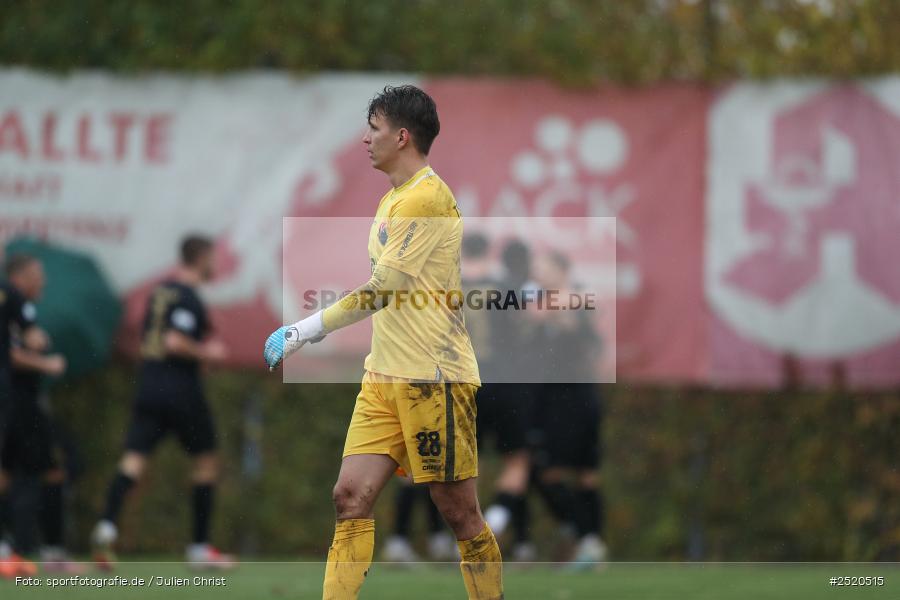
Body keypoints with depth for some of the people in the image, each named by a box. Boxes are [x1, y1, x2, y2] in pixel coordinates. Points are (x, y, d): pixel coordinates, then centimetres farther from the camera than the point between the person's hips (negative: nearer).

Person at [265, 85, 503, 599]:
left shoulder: (426, 197, -14)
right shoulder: (394, 198, 17)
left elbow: (383, 289, -18)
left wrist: (305, 330, -13)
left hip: (434, 378, -9)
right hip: (385, 377, 9)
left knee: (459, 512, -3)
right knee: (352, 498, -3)